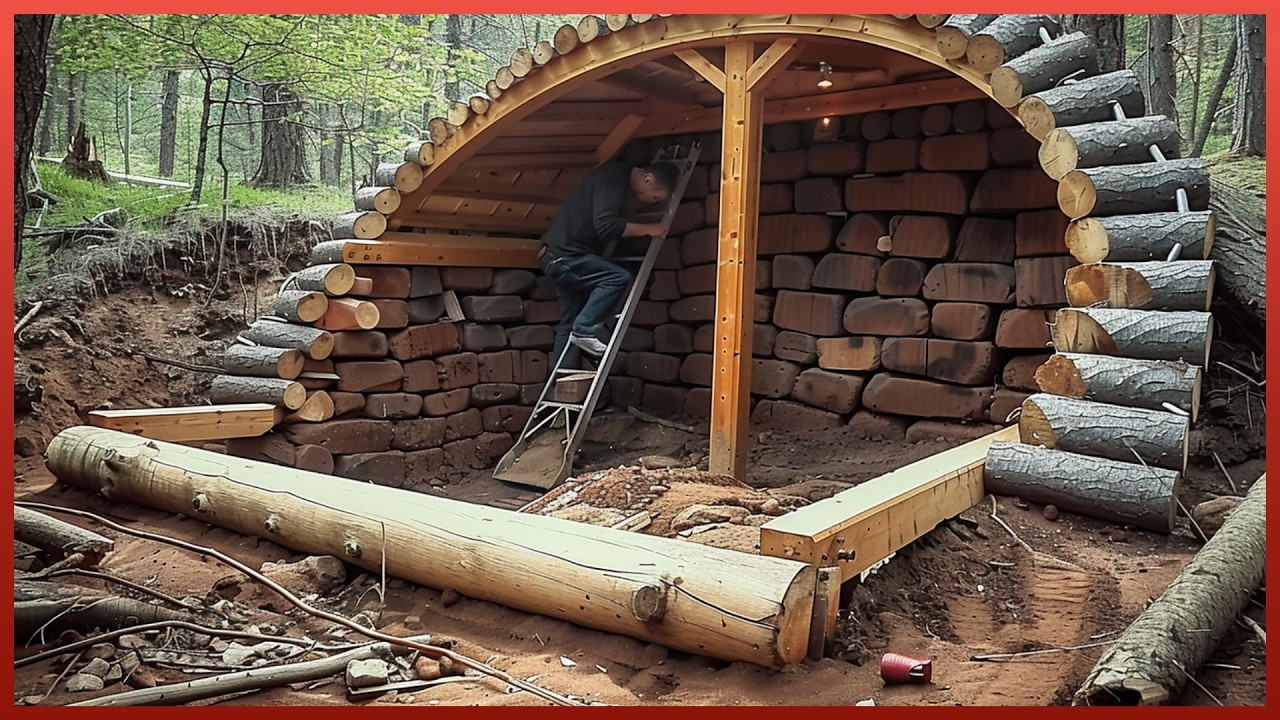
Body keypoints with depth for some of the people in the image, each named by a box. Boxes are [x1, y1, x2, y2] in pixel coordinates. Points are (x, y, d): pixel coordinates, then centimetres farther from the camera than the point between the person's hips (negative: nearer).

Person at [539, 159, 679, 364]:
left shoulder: (618, 174, 12)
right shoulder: (614, 178, -18)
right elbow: (606, 226, -29)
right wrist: (647, 229, -19)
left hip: (558, 256, 10)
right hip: (564, 255, -10)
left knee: (570, 323, 12)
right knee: (619, 277, -22)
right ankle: (585, 331, -14)